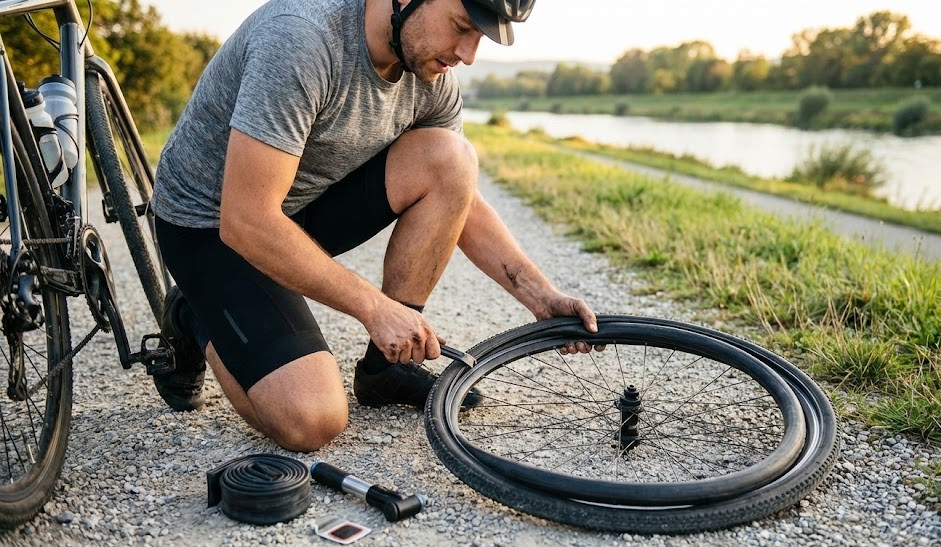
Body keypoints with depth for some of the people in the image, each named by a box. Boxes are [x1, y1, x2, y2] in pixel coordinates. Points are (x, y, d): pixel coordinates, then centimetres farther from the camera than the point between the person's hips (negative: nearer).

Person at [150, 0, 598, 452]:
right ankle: (195, 322, 8)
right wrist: (375, 307, -28)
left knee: (452, 160, -17)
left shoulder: (432, 76, -8)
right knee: (313, 421, -23)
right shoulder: (300, 37, -31)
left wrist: (541, 297, -8)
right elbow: (246, 222, -32)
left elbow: (459, 200, 3)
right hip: (213, 225, -6)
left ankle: (384, 365, -3)